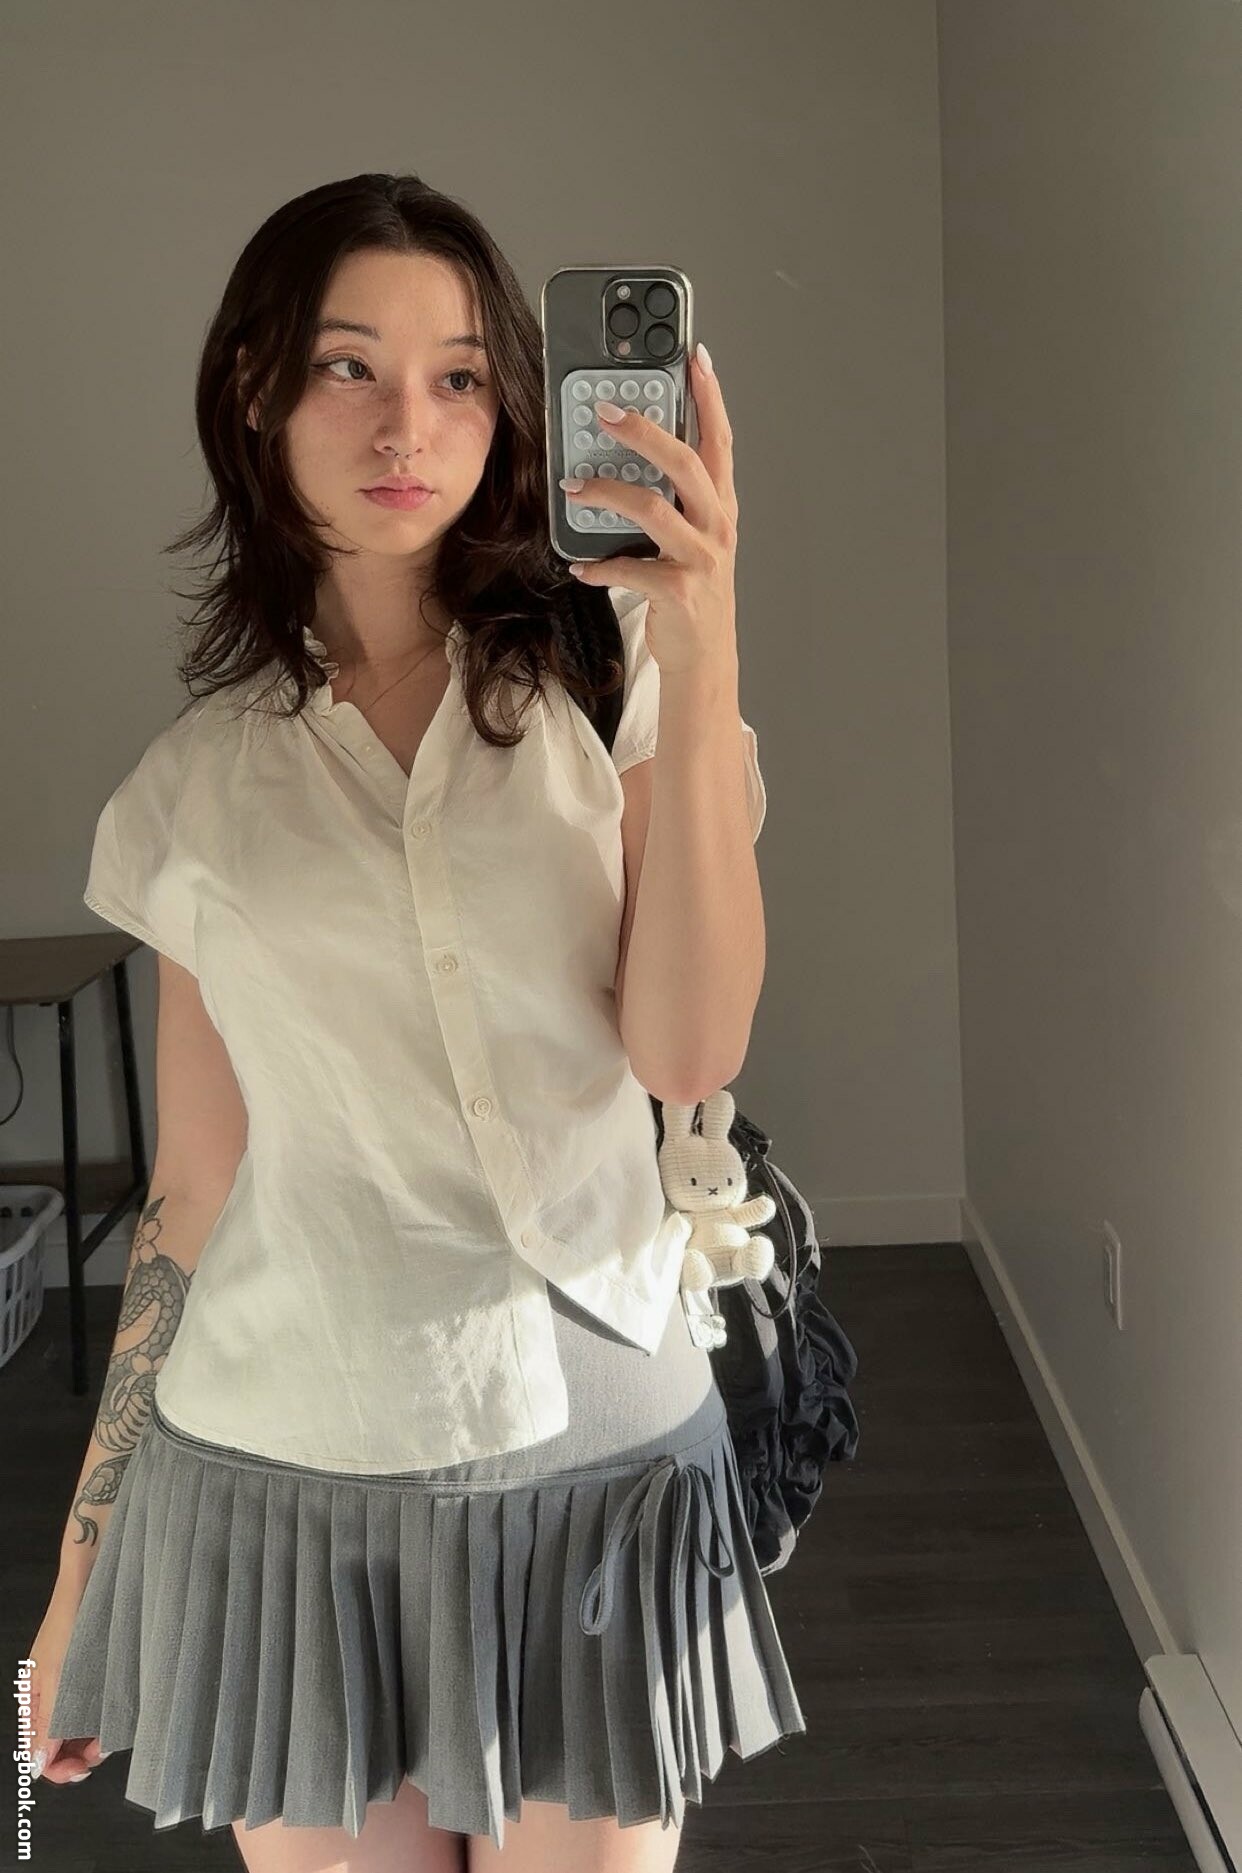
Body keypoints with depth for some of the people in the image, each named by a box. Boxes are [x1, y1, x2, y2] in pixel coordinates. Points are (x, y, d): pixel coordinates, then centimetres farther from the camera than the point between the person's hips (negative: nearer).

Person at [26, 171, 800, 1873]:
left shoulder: (602, 684, -1)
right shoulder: (199, 784, 3)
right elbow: (194, 1189, 7)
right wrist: (86, 1549, 10)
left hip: (596, 1455, -1)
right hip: (279, 1475, 1)